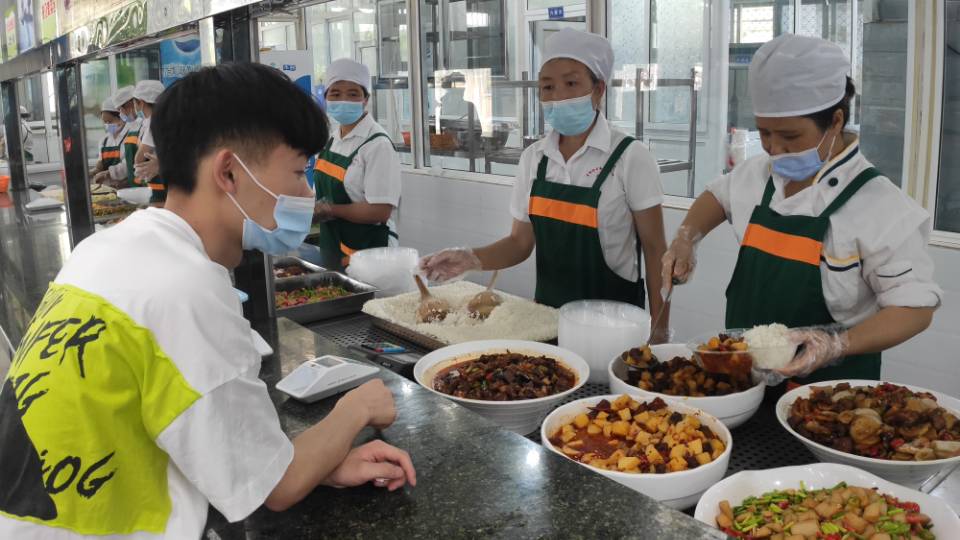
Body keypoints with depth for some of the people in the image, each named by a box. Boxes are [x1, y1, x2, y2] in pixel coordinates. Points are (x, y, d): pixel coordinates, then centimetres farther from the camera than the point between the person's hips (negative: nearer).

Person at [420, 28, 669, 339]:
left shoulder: (629, 157, -12)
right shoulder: (533, 158, 1)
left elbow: (654, 250, -8)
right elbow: (521, 243, 5)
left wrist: (658, 329, -11)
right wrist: (472, 259, -12)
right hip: (547, 311, 4)